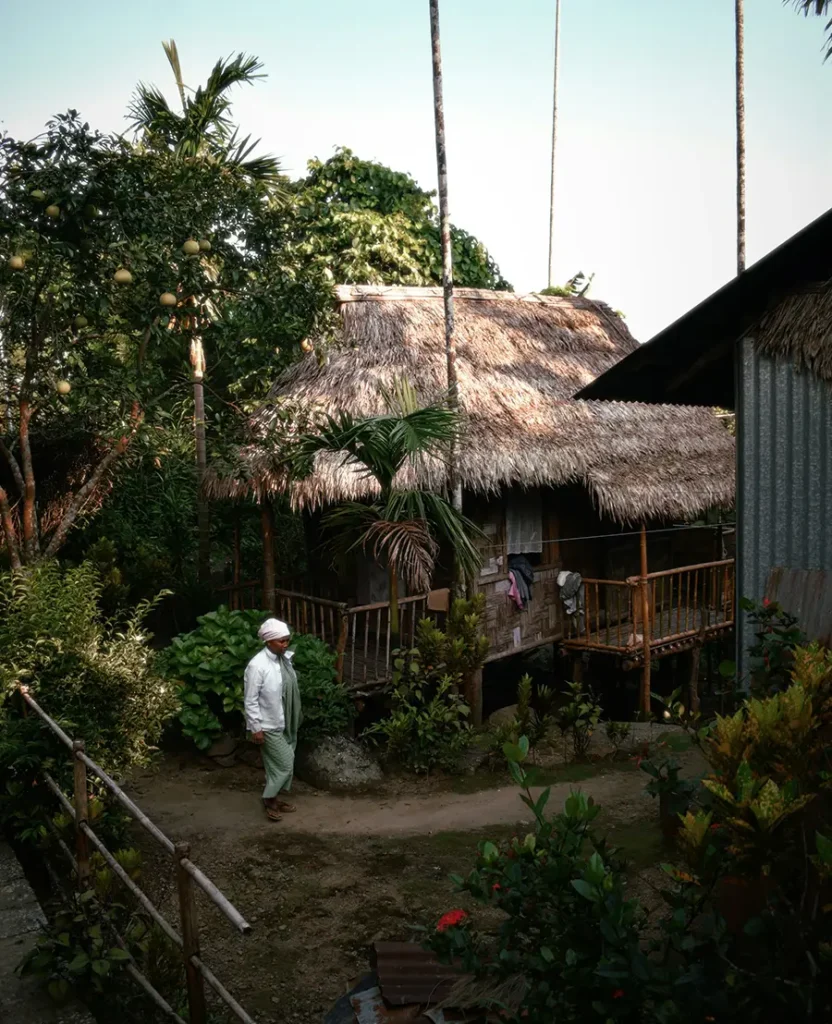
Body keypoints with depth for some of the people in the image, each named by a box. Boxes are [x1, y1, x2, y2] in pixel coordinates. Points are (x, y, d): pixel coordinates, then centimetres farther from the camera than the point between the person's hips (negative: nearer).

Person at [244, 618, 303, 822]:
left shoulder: (285, 658, 0)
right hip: (269, 726, -8)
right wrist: (255, 728, -18)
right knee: (285, 764, -2)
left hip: (287, 723, 8)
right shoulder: (257, 665, -24)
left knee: (284, 764, 17)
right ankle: (269, 799, 17)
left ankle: (278, 797, 34)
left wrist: (296, 717, 17)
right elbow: (251, 700, -19)